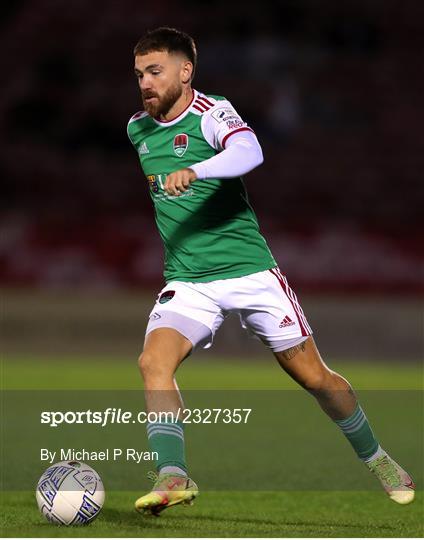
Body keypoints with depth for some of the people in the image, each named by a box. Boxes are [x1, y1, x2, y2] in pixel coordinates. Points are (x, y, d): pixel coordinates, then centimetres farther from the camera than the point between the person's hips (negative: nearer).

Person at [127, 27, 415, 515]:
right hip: (186, 283, 4)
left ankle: (375, 459, 28)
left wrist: (194, 171, -51)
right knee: (154, 360, -25)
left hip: (249, 271, -4)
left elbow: (249, 151, -34)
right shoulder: (137, 129, 7)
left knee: (313, 376, 5)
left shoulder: (212, 113, -12)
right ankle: (172, 478, -29)